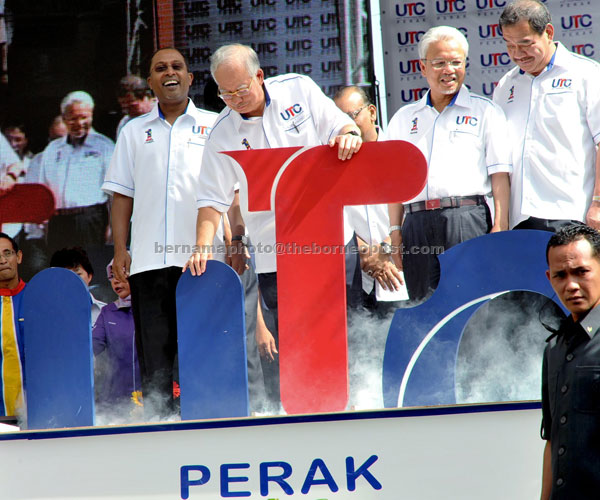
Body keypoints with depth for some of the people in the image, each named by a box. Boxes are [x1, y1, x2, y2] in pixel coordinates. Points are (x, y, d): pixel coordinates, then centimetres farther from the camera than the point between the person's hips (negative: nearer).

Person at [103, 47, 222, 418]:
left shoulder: (215, 127, 11)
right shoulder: (135, 132, 16)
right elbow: (122, 194, 14)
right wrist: (120, 249, 5)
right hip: (149, 258, 2)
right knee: (154, 346, -1)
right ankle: (157, 417, 0)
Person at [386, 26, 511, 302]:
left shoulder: (485, 112, 11)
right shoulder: (404, 118, 21)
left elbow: (500, 173, 3)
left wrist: (500, 226, -8)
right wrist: (396, 231, 8)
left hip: (466, 219, -3)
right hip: (417, 224, 3)